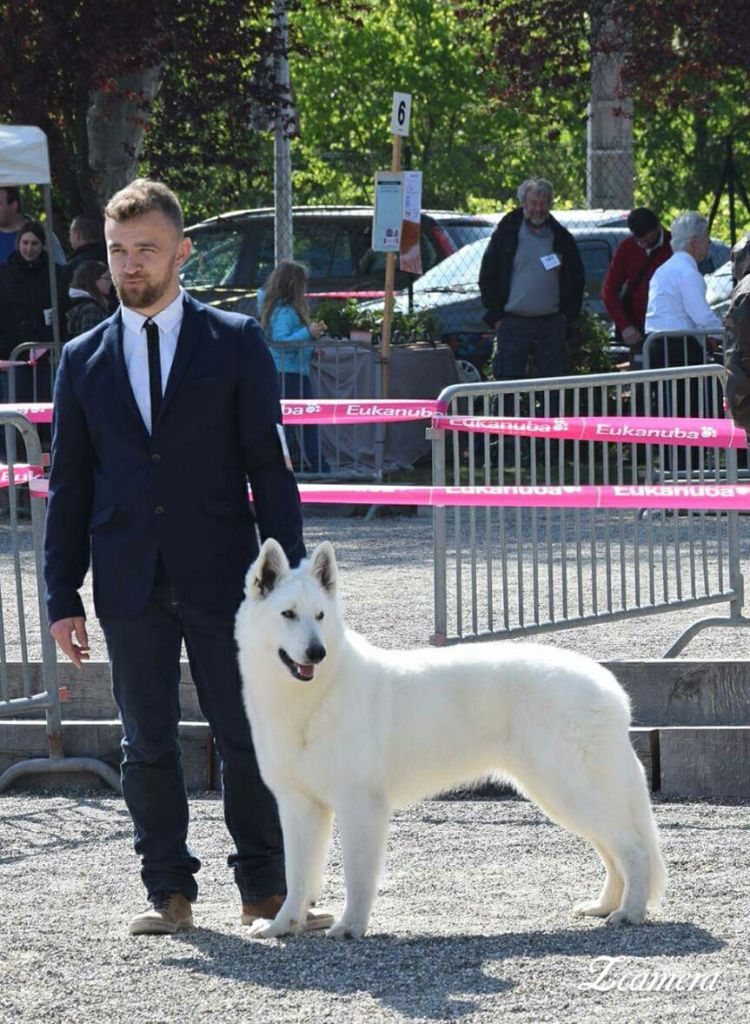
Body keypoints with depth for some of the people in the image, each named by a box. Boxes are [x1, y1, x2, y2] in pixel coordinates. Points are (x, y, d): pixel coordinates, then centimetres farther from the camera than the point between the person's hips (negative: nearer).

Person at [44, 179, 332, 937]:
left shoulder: (235, 343, 3)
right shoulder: (84, 360, 9)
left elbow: (269, 467, 2)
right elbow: (68, 487, 9)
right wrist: (63, 597, 3)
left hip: (220, 577, -2)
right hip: (129, 584, 2)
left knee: (247, 735, 1)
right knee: (147, 743, 6)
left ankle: (264, 887, 10)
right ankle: (168, 892, 14)